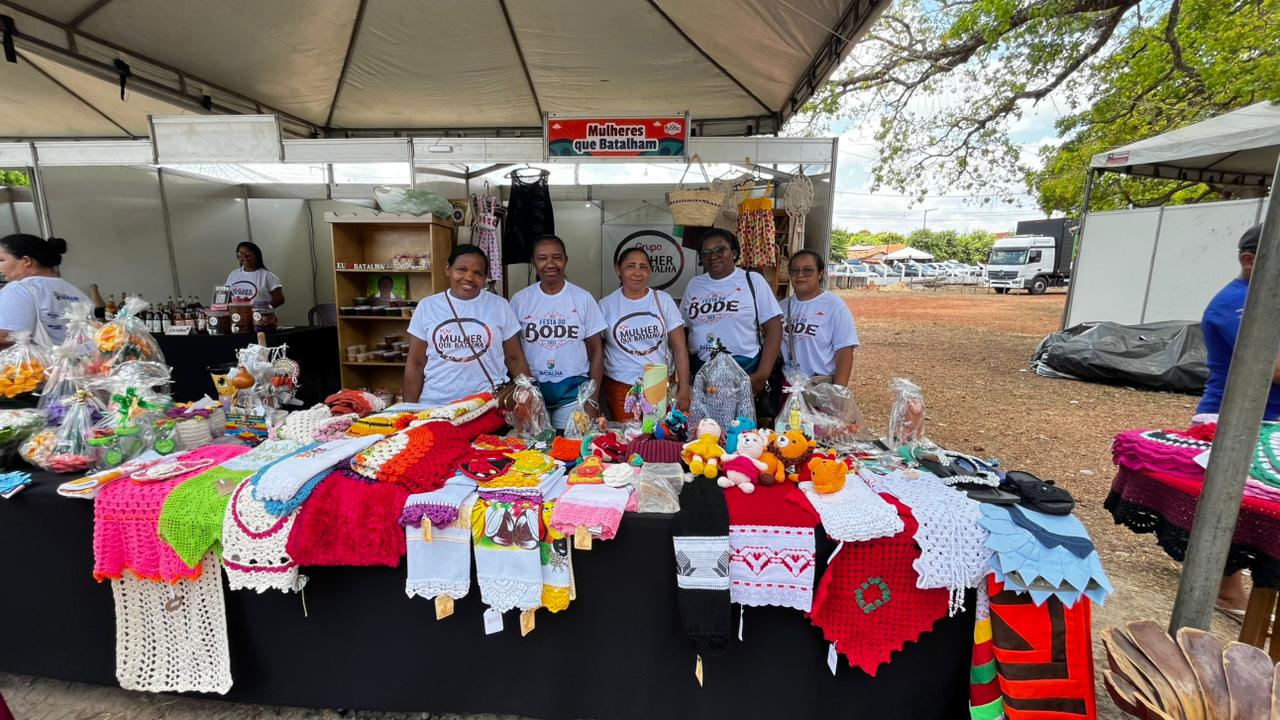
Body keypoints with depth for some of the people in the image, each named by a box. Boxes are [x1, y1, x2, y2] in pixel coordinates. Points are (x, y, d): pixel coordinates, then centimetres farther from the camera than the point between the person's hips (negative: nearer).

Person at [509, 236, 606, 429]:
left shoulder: (583, 298, -1)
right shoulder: (520, 299, 1)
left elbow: (596, 351, 1)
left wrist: (593, 400, -3)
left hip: (574, 389, 0)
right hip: (531, 389, 1)